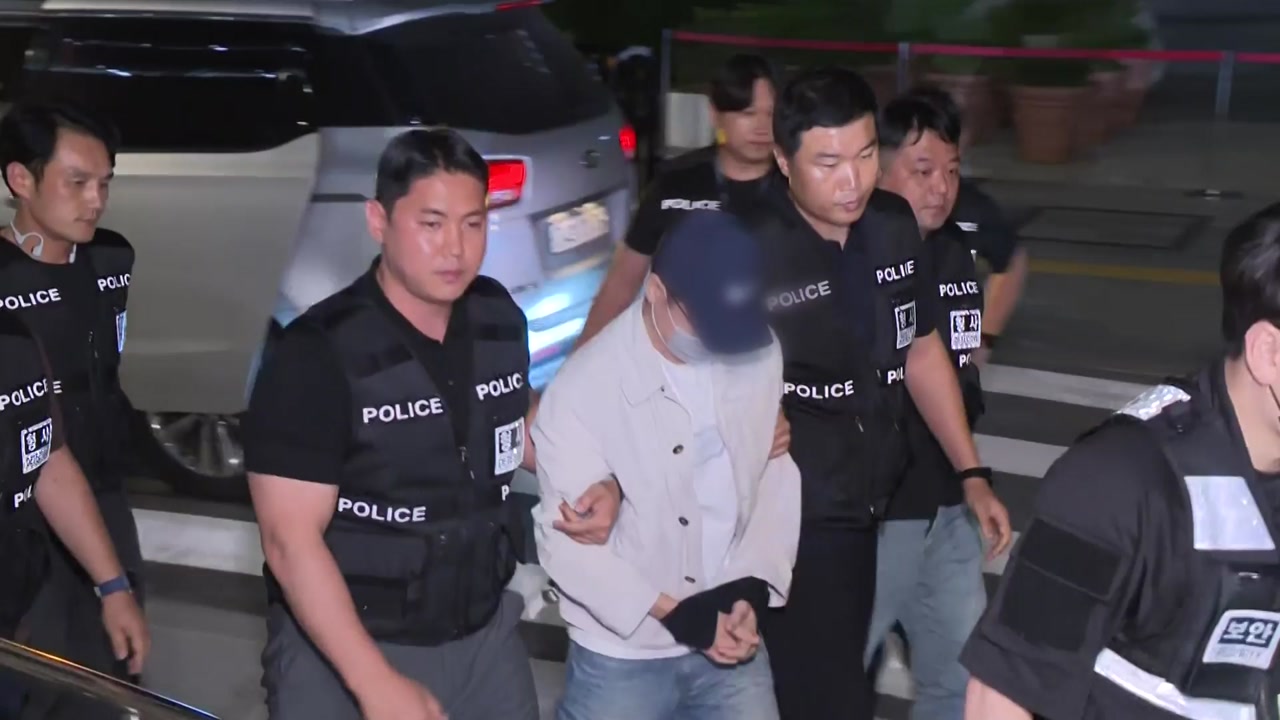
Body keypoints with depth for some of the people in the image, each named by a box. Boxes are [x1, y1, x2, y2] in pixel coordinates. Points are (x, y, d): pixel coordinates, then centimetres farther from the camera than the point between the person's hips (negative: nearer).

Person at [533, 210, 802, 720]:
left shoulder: (760, 355, -7)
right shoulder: (583, 387, -18)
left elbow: (779, 475, 2)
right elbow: (566, 543, -15)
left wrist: (753, 584, -10)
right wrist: (673, 613, -17)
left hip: (730, 640, 3)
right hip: (621, 658, -3)